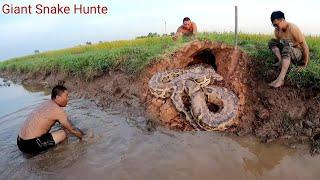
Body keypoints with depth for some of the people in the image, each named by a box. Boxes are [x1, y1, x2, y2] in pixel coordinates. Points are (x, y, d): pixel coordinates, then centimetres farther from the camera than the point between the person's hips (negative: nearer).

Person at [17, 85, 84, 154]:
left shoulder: (46, 103, 11)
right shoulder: (58, 110, -15)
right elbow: (72, 130, -6)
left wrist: (78, 131, 26)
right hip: (31, 145, -9)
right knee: (63, 134, -9)